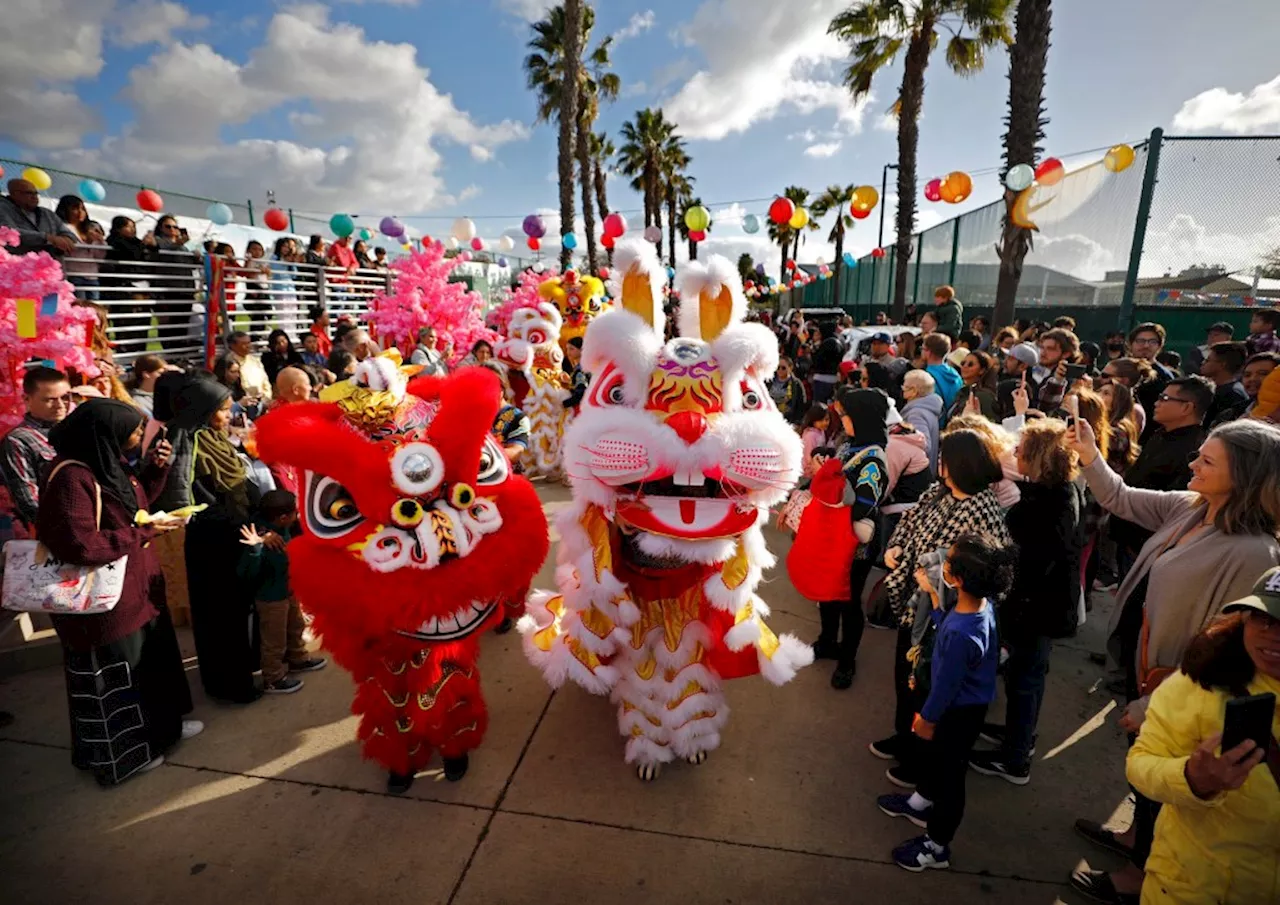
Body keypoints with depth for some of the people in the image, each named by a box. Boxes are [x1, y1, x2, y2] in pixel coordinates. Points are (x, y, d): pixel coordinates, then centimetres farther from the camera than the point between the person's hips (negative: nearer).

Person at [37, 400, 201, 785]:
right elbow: (80, 547, -30)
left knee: (151, 660, 22)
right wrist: (143, 533, -20)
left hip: (136, 589, 9)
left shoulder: (107, 462, 3)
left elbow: (136, 501, 18)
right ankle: (121, 754, 29)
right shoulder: (72, 478, -26)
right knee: (112, 680, 10)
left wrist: (155, 467, 2)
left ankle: (162, 724, 41)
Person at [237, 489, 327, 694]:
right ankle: (273, 679, 34)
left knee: (296, 627, 29)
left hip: (289, 591, 9)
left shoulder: (282, 529, -12)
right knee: (275, 641, 12)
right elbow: (245, 573, -38)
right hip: (271, 599, -9)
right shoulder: (262, 542, -35)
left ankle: (298, 659, 52)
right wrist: (255, 548, -51)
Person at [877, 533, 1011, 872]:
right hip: (965, 702, 8)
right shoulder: (982, 602, -16)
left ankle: (936, 847, 38)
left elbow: (946, 685, -26)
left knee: (949, 773, 14)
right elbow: (945, 626, 3)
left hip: (960, 711, -8)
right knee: (937, 753, 30)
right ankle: (921, 802, 57)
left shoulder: (961, 634, -40)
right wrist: (932, 593, -4)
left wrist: (926, 718, -10)